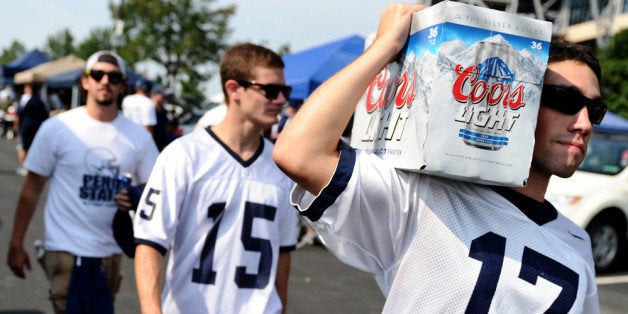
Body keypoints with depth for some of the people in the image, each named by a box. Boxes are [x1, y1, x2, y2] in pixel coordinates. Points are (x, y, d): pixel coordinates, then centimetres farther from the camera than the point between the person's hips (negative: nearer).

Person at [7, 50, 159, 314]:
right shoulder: (57, 128, -4)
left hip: (110, 252, 4)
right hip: (66, 251, -4)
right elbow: (32, 188, 0)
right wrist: (16, 243, -1)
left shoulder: (138, 136, 4)